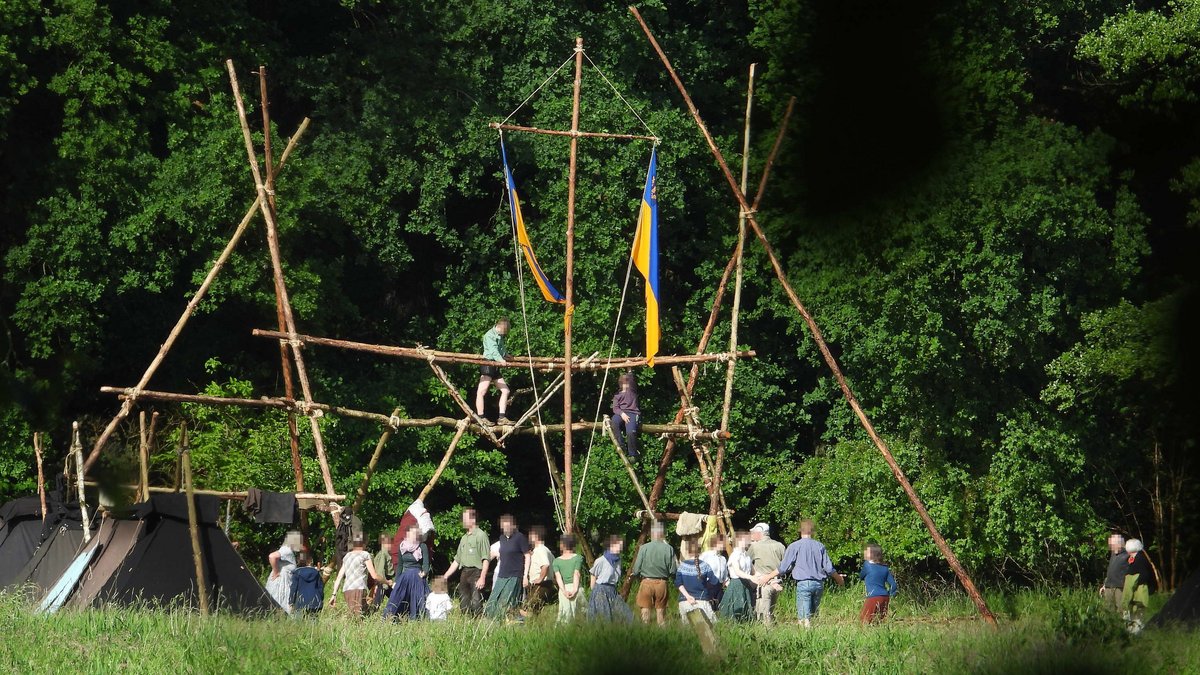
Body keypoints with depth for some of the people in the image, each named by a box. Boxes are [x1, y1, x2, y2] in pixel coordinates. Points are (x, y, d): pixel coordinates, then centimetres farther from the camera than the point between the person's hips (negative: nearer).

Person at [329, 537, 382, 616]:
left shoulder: (347, 557, 23)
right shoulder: (365, 555, 5)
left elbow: (339, 577, 19)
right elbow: (374, 576, 1)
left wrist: (334, 594, 19)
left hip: (346, 590, 6)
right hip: (358, 589, -6)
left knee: (352, 616, 5)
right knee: (359, 616, -14)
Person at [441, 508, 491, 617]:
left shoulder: (481, 535, -4)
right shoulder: (464, 538, 20)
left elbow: (486, 559, -11)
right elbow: (457, 560, 24)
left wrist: (482, 578, -19)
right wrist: (446, 575, 19)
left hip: (476, 572, -8)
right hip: (464, 573, 8)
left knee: (476, 604, -14)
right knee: (463, 605, 6)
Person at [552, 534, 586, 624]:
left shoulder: (556, 561, 9)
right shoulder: (578, 558, 4)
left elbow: (558, 577, -3)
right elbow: (576, 574, -6)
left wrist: (564, 591, -10)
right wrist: (574, 590, -12)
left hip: (564, 589, 1)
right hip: (577, 588, -1)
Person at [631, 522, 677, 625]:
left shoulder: (644, 548, -6)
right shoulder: (669, 549, -4)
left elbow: (636, 570, -4)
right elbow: (673, 571, -3)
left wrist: (636, 574, 18)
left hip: (647, 582, -1)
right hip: (662, 583, 1)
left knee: (645, 611, 3)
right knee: (661, 611, 10)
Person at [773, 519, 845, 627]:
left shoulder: (794, 546, -3)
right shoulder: (820, 546, 6)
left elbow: (783, 568, -1)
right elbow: (829, 568, 9)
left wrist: (768, 577, 11)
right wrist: (839, 579, 27)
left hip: (803, 583, -4)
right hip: (819, 584, 4)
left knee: (804, 617, -7)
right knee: (814, 613, 13)